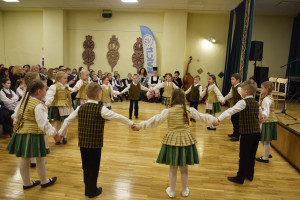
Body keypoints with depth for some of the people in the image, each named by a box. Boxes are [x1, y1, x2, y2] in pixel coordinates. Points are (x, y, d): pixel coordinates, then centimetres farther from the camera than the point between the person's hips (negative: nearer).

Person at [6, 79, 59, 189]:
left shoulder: (25, 100, 7)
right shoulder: (39, 105, -19)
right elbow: (43, 123, -24)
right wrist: (54, 133, -21)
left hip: (21, 133, 9)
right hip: (34, 134, -8)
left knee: (24, 159, 17)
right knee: (40, 159, 9)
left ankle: (26, 183, 32)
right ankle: (44, 181, 27)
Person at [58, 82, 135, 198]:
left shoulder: (80, 108, 1)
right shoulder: (101, 109, -14)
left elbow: (68, 120, 8)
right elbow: (118, 117, -11)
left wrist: (60, 132, 23)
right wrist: (131, 123, 1)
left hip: (82, 143, 5)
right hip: (95, 144, -5)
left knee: (86, 166, 19)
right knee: (93, 167, 11)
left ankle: (87, 189, 35)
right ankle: (92, 191, 26)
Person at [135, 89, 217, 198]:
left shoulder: (167, 111, -11)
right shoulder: (189, 110, -5)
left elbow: (155, 120, -11)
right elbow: (202, 117, 7)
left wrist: (140, 125, -2)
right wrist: (214, 120, 25)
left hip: (172, 140, -1)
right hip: (186, 140, 2)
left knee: (173, 168, 15)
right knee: (184, 168, 18)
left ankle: (171, 191, 31)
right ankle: (184, 191, 36)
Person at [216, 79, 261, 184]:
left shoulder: (243, 102, -14)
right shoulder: (256, 103, 9)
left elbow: (231, 110, -27)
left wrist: (219, 118, -36)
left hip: (247, 133, -7)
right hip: (257, 132, 8)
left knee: (243, 156, 2)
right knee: (252, 155, 19)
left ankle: (240, 178, 13)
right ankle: (250, 175, 33)